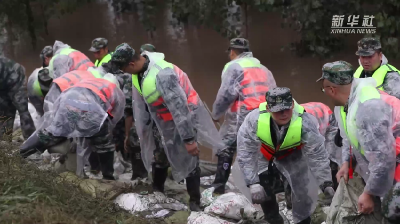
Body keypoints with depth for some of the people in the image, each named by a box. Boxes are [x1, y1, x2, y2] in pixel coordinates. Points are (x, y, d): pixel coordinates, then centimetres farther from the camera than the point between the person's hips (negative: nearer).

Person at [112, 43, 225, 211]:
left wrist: (188, 139, -32)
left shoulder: (162, 74, -36)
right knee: (159, 157, 19)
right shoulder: (138, 72, -8)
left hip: (185, 118, -8)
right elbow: (141, 103, 7)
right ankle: (156, 192, 37)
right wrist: (143, 128, 14)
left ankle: (194, 202, 11)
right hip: (162, 121, 8)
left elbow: (179, 107, -35)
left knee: (189, 160, 0)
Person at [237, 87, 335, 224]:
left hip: (292, 154, 0)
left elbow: (317, 155, -30)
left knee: (306, 191, -5)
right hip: (262, 152, 0)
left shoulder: (305, 122, -38)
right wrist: (253, 182, -33)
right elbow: (245, 154, -29)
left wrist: (326, 183, -35)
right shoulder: (254, 120, -38)